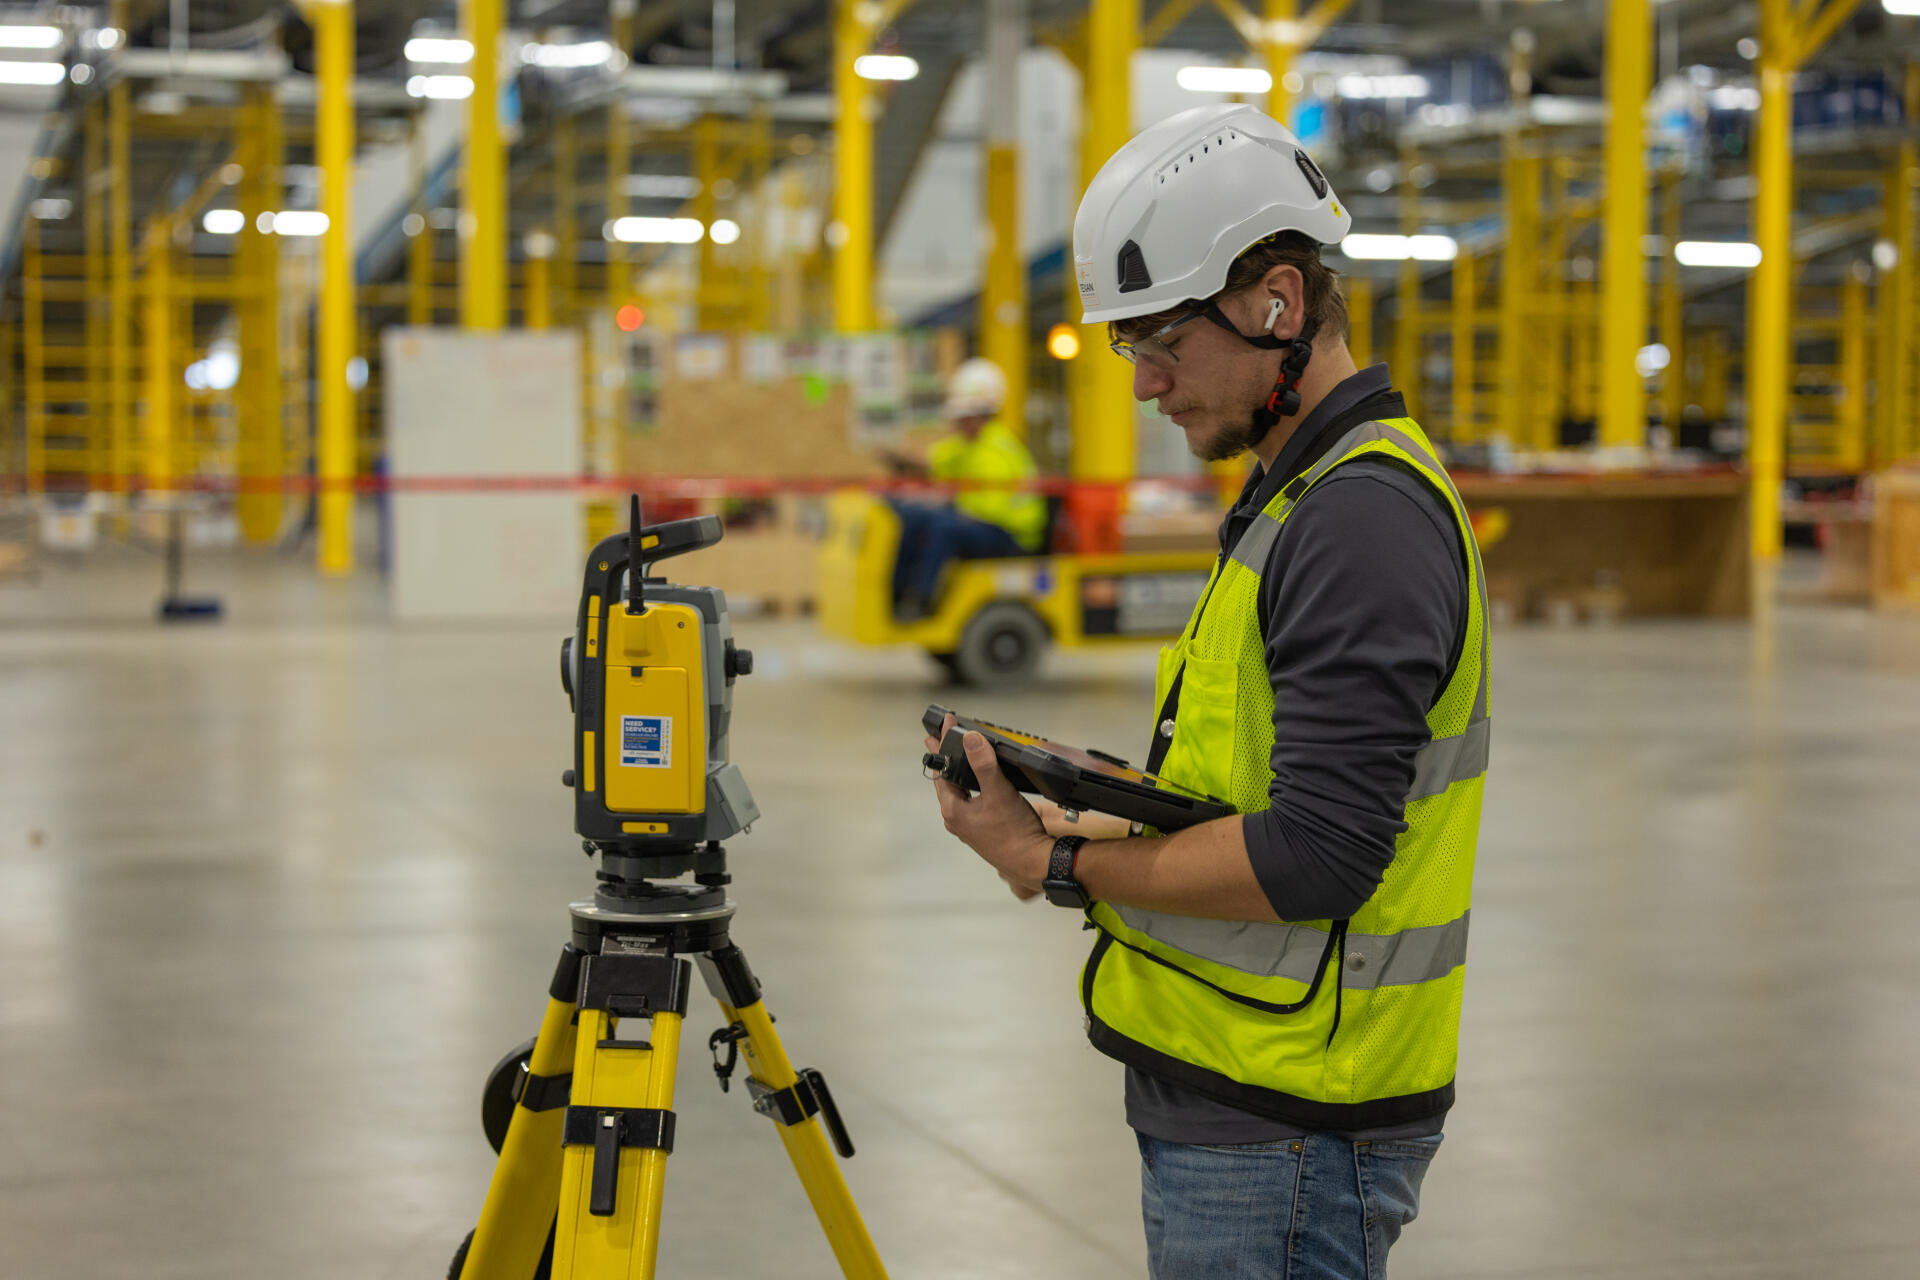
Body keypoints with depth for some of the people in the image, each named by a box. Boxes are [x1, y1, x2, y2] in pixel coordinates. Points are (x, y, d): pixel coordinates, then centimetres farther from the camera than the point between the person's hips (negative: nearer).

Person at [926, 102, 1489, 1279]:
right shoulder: (1300, 496, 14)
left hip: (1280, 1131, -10)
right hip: (1238, 1095, 10)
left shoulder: (1365, 518, -19)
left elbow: (1312, 859, -25)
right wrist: (1106, 818, 3)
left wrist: (1060, 865, -14)